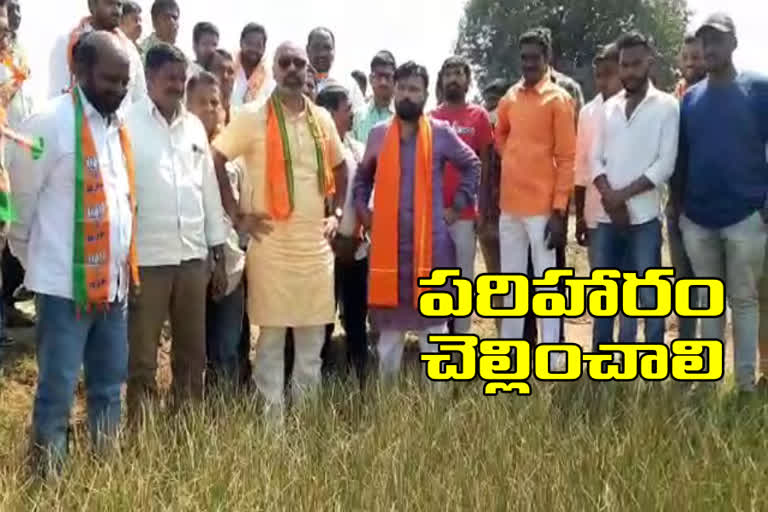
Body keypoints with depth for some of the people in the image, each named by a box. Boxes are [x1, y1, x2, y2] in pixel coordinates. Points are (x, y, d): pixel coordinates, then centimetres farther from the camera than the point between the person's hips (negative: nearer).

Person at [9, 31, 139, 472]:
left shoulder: (120, 126, 11)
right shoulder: (51, 123, -11)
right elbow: (21, 200, -6)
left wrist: (125, 267, 14)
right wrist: (32, 262, 3)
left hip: (114, 283, 7)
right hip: (65, 285, -7)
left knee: (109, 390, 16)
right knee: (57, 394, 3)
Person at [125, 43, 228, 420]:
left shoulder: (194, 126, 10)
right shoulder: (128, 124, -6)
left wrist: (219, 254, 13)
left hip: (193, 256, 5)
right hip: (146, 258, -5)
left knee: (193, 353, 13)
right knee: (142, 358, 5)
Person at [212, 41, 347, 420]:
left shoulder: (322, 119, 10)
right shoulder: (254, 119, -5)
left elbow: (339, 168, 23)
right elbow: (213, 159, -8)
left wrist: (336, 213, 12)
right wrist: (237, 215, -10)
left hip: (317, 244, 5)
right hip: (271, 244, -4)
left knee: (314, 336, 11)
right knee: (272, 336, 3)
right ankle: (272, 417, 14)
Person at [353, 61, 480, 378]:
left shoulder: (441, 132, 1)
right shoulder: (378, 134, 8)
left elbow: (472, 165, 9)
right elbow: (363, 176, 20)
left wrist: (457, 206, 2)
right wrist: (362, 210, 8)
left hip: (430, 239, -2)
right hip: (387, 239, 2)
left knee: (432, 317, 5)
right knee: (389, 316, 11)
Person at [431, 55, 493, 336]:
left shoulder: (479, 116, 2)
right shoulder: (431, 118, 7)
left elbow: (485, 163, 3)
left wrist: (483, 205, -2)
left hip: (465, 210, -2)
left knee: (464, 275, 5)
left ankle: (461, 336, 16)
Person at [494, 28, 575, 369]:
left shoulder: (558, 99, -5)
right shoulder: (510, 98, 11)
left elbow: (567, 159, -8)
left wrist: (559, 211, -14)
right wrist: (513, 161, 13)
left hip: (542, 208, -6)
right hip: (509, 206, 6)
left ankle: (550, 363, 6)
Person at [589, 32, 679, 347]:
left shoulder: (666, 106, 1)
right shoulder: (608, 108, 13)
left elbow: (665, 164, -7)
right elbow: (596, 160, 8)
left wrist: (623, 194, -12)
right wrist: (609, 197, -9)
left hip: (644, 215, -4)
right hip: (605, 215, 4)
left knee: (649, 295, -1)